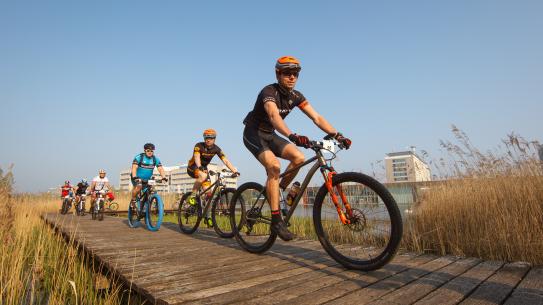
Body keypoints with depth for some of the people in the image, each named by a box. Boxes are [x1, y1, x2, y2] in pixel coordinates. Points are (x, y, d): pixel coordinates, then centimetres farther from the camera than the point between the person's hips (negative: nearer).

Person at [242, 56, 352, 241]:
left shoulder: (296, 96, -4)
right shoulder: (269, 92, -25)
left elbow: (317, 118, -11)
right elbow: (274, 115, -45)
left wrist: (337, 135, -25)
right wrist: (292, 136, -62)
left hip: (269, 135, 7)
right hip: (253, 134, -7)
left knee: (299, 158, -14)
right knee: (274, 166, -30)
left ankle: (278, 191, 8)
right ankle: (276, 220, -25)